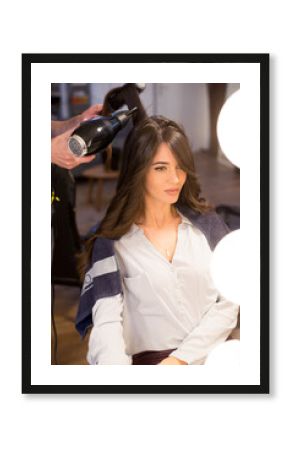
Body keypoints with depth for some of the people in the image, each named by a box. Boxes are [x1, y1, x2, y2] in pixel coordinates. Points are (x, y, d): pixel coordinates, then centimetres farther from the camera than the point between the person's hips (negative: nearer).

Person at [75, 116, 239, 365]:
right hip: (148, 360, -2)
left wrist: (181, 358, -6)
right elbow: (107, 322, -4)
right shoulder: (110, 243, 5)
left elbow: (228, 303, 7)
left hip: (213, 356, 2)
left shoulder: (207, 223, 11)